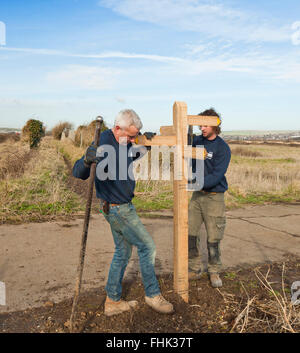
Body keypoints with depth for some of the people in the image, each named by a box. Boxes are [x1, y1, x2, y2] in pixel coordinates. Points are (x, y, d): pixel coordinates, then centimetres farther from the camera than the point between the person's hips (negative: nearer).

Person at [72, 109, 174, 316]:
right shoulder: (103, 144, -22)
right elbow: (78, 174, -28)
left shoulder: (125, 143, 5)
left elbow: (135, 156, 28)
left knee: (123, 251, 16)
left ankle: (113, 301, 27)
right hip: (117, 208, -9)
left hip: (122, 207, 9)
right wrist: (86, 161, -49)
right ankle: (153, 295, 19)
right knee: (147, 246, 0)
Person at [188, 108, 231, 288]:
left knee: (214, 238, 2)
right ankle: (194, 269, 22)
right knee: (190, 233, 5)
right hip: (197, 194, 5)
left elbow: (217, 175, -19)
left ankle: (214, 272, 22)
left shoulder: (223, 148, -11)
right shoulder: (197, 141, 4)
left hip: (214, 197, -5)